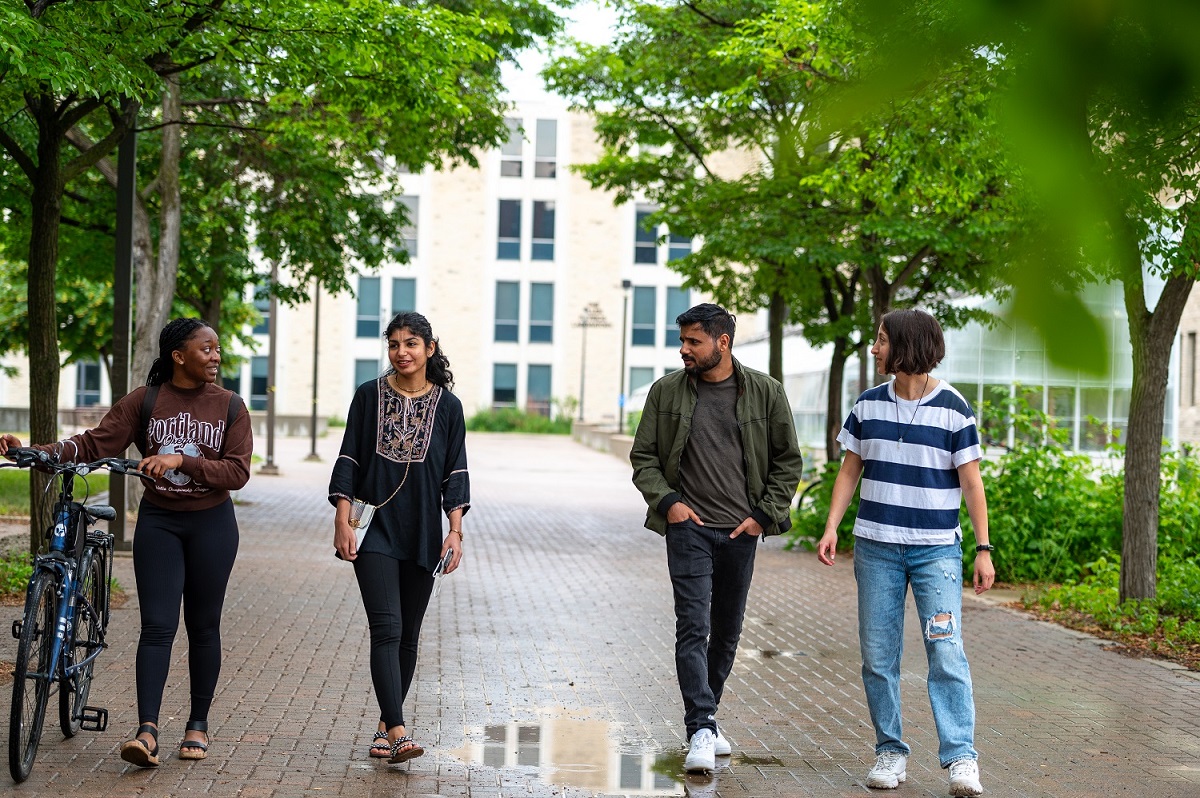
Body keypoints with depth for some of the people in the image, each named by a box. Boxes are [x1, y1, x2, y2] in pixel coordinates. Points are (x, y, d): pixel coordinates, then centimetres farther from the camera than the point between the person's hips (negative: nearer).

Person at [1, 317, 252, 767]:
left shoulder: (229, 406, -1)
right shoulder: (144, 401, -1)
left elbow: (237, 472, -10)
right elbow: (95, 445, -8)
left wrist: (181, 461, -23)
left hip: (211, 524, 0)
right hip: (158, 522, 0)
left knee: (203, 627, 7)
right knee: (157, 625, -8)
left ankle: (198, 724, 19)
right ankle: (147, 731, -16)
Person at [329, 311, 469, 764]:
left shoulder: (447, 405, 4)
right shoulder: (369, 396, 3)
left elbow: (455, 474, 4)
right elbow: (348, 460, 3)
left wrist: (455, 531, -5)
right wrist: (342, 522, -5)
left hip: (422, 534, 2)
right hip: (375, 530, -2)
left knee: (408, 635, 8)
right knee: (386, 628, -13)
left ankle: (385, 724, 21)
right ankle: (398, 732, -19)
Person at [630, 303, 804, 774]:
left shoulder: (764, 392, 0)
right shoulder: (666, 392, 1)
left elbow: (788, 461, 7)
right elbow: (643, 457, 8)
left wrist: (764, 514, -2)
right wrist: (667, 501, -7)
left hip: (741, 530, 2)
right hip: (688, 527, -1)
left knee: (727, 630, 10)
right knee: (693, 627, -13)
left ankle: (705, 720, 26)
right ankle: (701, 732, -15)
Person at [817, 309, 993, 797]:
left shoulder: (953, 409, -5)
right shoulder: (868, 406, 6)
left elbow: (971, 483, -2)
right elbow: (850, 471, 12)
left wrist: (983, 549, -5)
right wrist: (831, 528, 1)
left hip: (937, 550, -4)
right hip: (876, 548, 4)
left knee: (946, 652, -11)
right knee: (878, 656, 4)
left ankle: (961, 758, -10)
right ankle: (890, 753, 14)